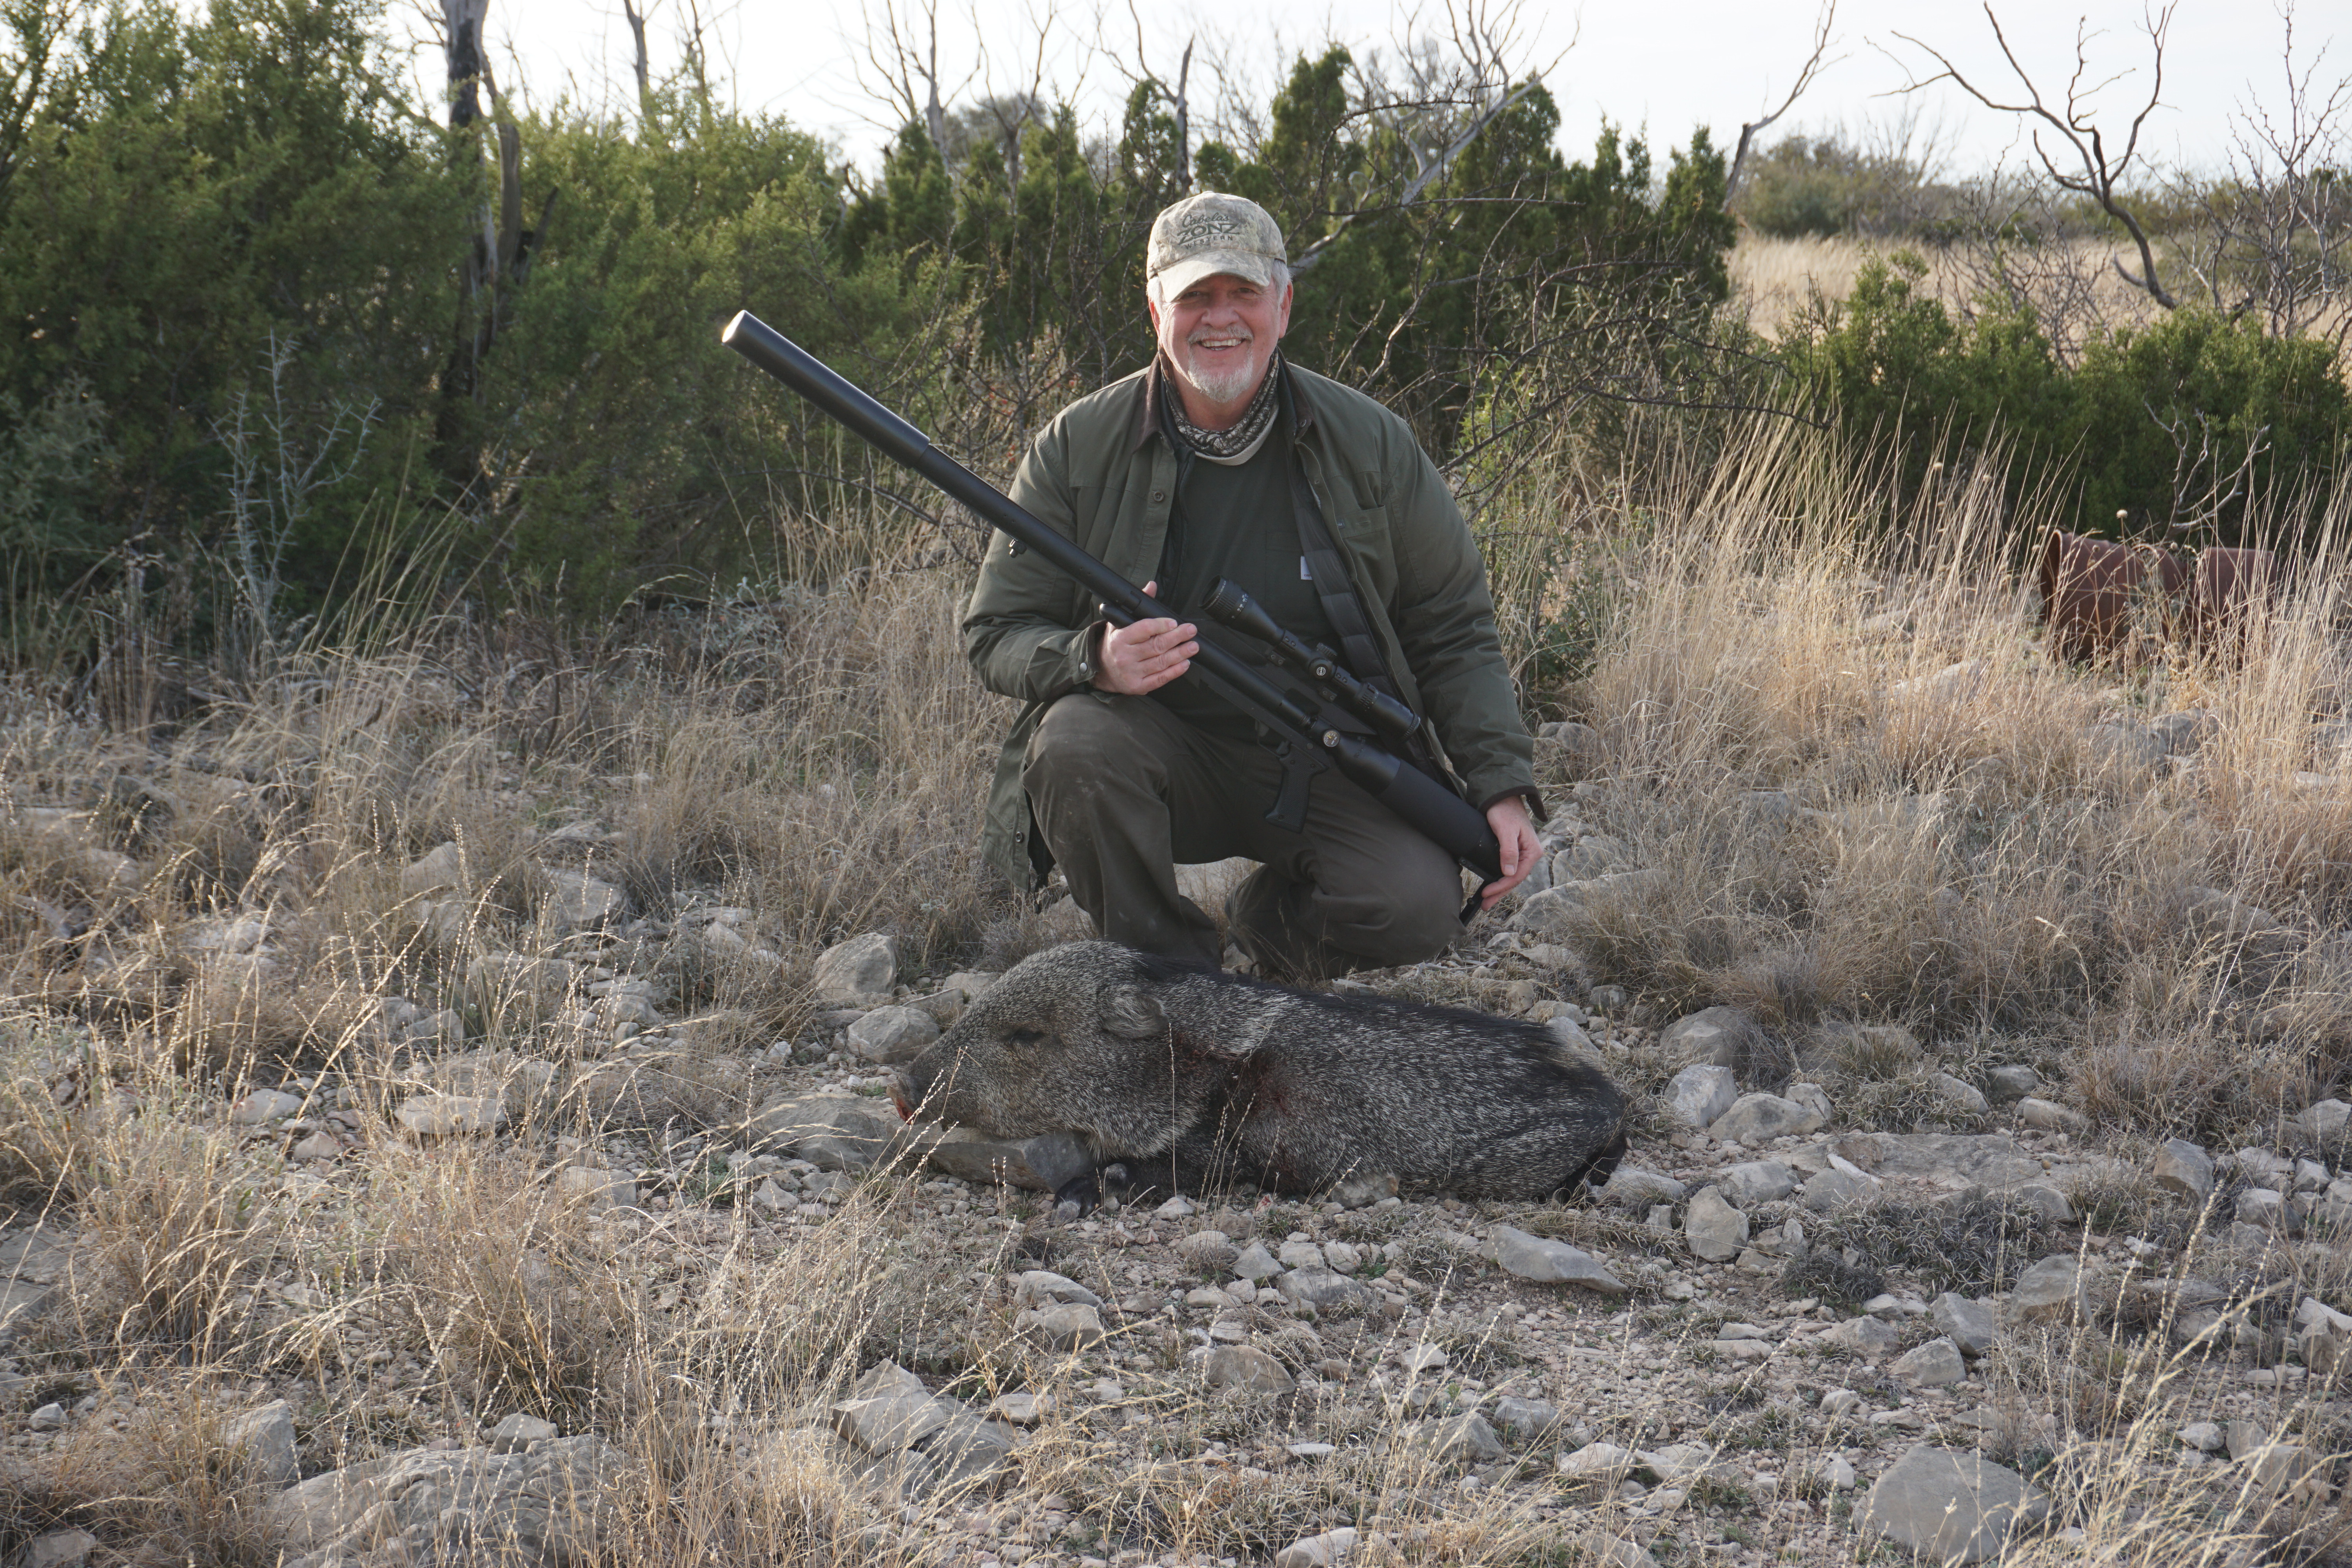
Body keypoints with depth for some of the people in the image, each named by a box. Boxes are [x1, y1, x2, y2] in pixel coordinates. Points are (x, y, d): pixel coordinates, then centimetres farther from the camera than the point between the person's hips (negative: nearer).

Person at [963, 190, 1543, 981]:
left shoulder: (1368, 442, -1)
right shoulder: (1079, 447, -4)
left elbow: (1453, 632, 5)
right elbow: (995, 633, -2)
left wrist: (1503, 786, -7)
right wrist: (1095, 661, -25)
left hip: (1330, 768, 1)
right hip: (1167, 755, 0)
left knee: (1415, 907, -26)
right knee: (1075, 743, -33)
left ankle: (1271, 917, 11)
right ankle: (1168, 968, -8)